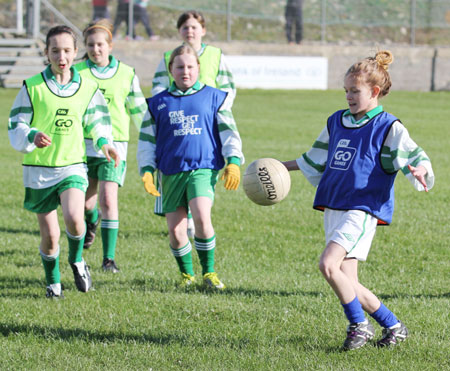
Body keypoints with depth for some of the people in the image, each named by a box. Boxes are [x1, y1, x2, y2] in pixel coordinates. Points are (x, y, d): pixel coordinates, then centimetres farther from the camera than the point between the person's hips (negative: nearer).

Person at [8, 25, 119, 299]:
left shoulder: (87, 87, 4)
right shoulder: (32, 87, -4)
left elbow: (98, 120, 18)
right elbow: (16, 127, -2)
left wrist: (105, 142, -1)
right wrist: (32, 137, -23)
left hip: (72, 166, 1)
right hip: (38, 170, -1)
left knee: (74, 218, -25)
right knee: (50, 234, 1)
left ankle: (77, 260, 6)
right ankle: (53, 283, 26)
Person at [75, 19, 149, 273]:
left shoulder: (127, 74, 1)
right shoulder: (77, 72, 1)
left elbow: (139, 111, 10)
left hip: (114, 143, -2)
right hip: (84, 142, 2)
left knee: (109, 198, -14)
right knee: (86, 198, 12)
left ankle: (109, 257, -9)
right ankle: (92, 221, 51)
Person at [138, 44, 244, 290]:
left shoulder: (214, 98, 9)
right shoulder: (158, 103, 12)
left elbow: (228, 131, 10)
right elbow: (146, 139, 16)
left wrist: (233, 162, -1)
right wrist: (146, 170, 6)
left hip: (204, 169, -2)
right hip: (172, 172, 3)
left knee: (201, 217, -24)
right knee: (175, 230, -2)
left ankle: (209, 272, -8)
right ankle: (187, 274, 21)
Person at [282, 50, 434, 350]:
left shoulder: (388, 128, -4)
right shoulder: (337, 122, 16)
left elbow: (418, 158, -10)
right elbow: (316, 159, 28)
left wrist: (419, 172, -32)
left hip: (363, 209, -7)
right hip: (333, 209, 7)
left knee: (329, 264, -24)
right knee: (348, 284, 4)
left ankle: (359, 325, -7)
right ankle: (394, 327, 19)